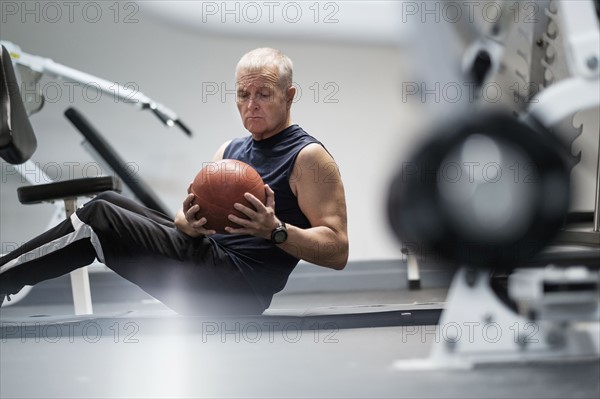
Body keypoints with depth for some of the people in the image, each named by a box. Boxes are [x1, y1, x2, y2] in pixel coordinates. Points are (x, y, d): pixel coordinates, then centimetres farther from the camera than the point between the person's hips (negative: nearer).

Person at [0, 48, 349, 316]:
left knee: (101, 218, -13)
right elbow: (191, 218, 14)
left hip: (237, 291, -8)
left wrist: (275, 230, -28)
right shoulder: (229, 151, 17)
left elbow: (338, 251, -12)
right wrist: (189, 224, -11)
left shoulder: (308, 157, -6)